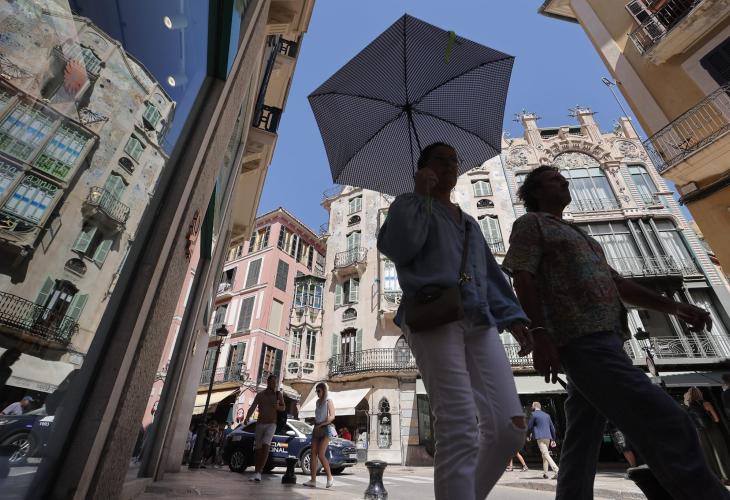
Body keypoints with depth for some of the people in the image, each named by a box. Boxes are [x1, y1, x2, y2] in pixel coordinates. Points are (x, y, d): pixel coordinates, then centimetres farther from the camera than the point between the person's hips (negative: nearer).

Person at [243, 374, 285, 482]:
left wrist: (278, 407, -14)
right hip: (260, 424, 2)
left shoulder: (278, 394, 3)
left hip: (271, 424, -2)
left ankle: (259, 472, -15)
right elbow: (252, 408, -9)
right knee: (258, 448, 7)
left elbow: (283, 408, 9)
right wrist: (247, 418, -27)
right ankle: (256, 472, 21)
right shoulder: (260, 395, 2)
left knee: (266, 446, -19)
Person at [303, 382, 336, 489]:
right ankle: (313, 480, 2)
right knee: (313, 454, -2)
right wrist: (315, 425, 10)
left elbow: (332, 417, -11)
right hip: (316, 429, 7)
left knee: (321, 455, -11)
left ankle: (330, 477, 3)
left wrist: (320, 425, -15)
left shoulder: (328, 401, -4)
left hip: (325, 429, -6)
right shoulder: (318, 402, 14)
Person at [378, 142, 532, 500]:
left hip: (479, 321, 7)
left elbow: (491, 275, 27)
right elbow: (394, 247, -7)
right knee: (459, 430, -14)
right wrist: (420, 195, -3)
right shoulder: (411, 204, 15)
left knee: (510, 427, -2)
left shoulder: (469, 223, 33)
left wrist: (513, 317, 13)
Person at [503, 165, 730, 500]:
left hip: (600, 338, 9)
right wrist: (539, 333, -21)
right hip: (582, 339, -9)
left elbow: (614, 282, 27)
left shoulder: (576, 233, 31)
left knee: (581, 441, 10)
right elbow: (524, 279, -10)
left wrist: (671, 305, 15)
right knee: (667, 425, -16)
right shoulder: (530, 224, 4)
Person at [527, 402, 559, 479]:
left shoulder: (533, 414, -3)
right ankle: (545, 473, 16)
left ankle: (557, 471, -24)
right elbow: (552, 428, 16)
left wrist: (528, 435, 15)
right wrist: (553, 439, 22)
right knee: (544, 455, 15)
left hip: (540, 437, -8)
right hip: (548, 437, 8)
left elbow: (529, 426, -2)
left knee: (546, 454, -11)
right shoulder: (547, 415, 15)